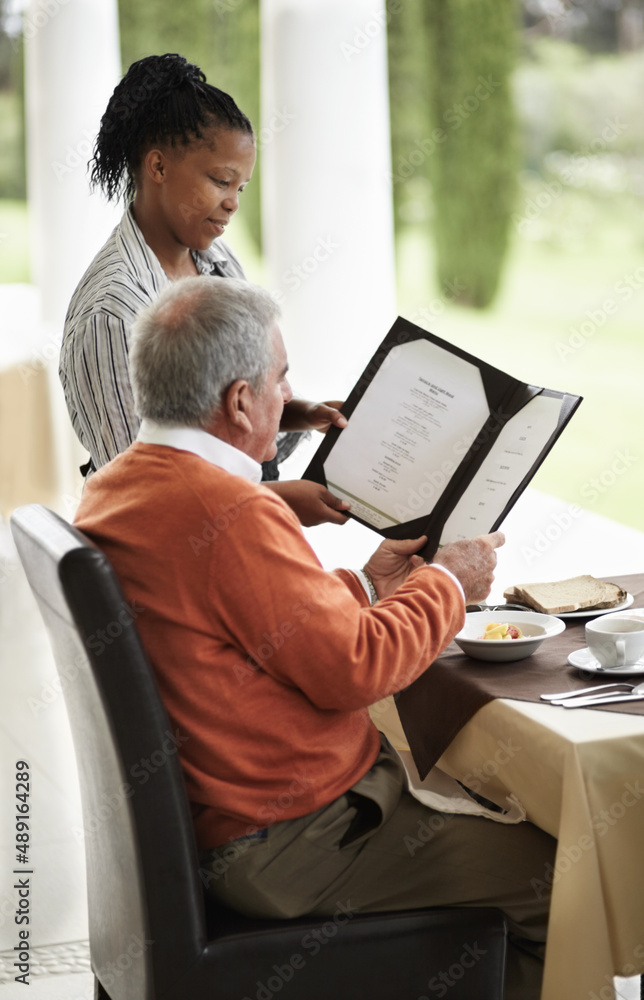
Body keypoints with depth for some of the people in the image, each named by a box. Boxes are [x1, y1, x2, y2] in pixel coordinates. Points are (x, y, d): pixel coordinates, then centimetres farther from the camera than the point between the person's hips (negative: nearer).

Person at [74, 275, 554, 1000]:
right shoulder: (229, 512, -27)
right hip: (288, 846, -10)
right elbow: (353, 668, -21)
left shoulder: (113, 488, 5)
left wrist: (363, 584, 15)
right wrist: (446, 583, -6)